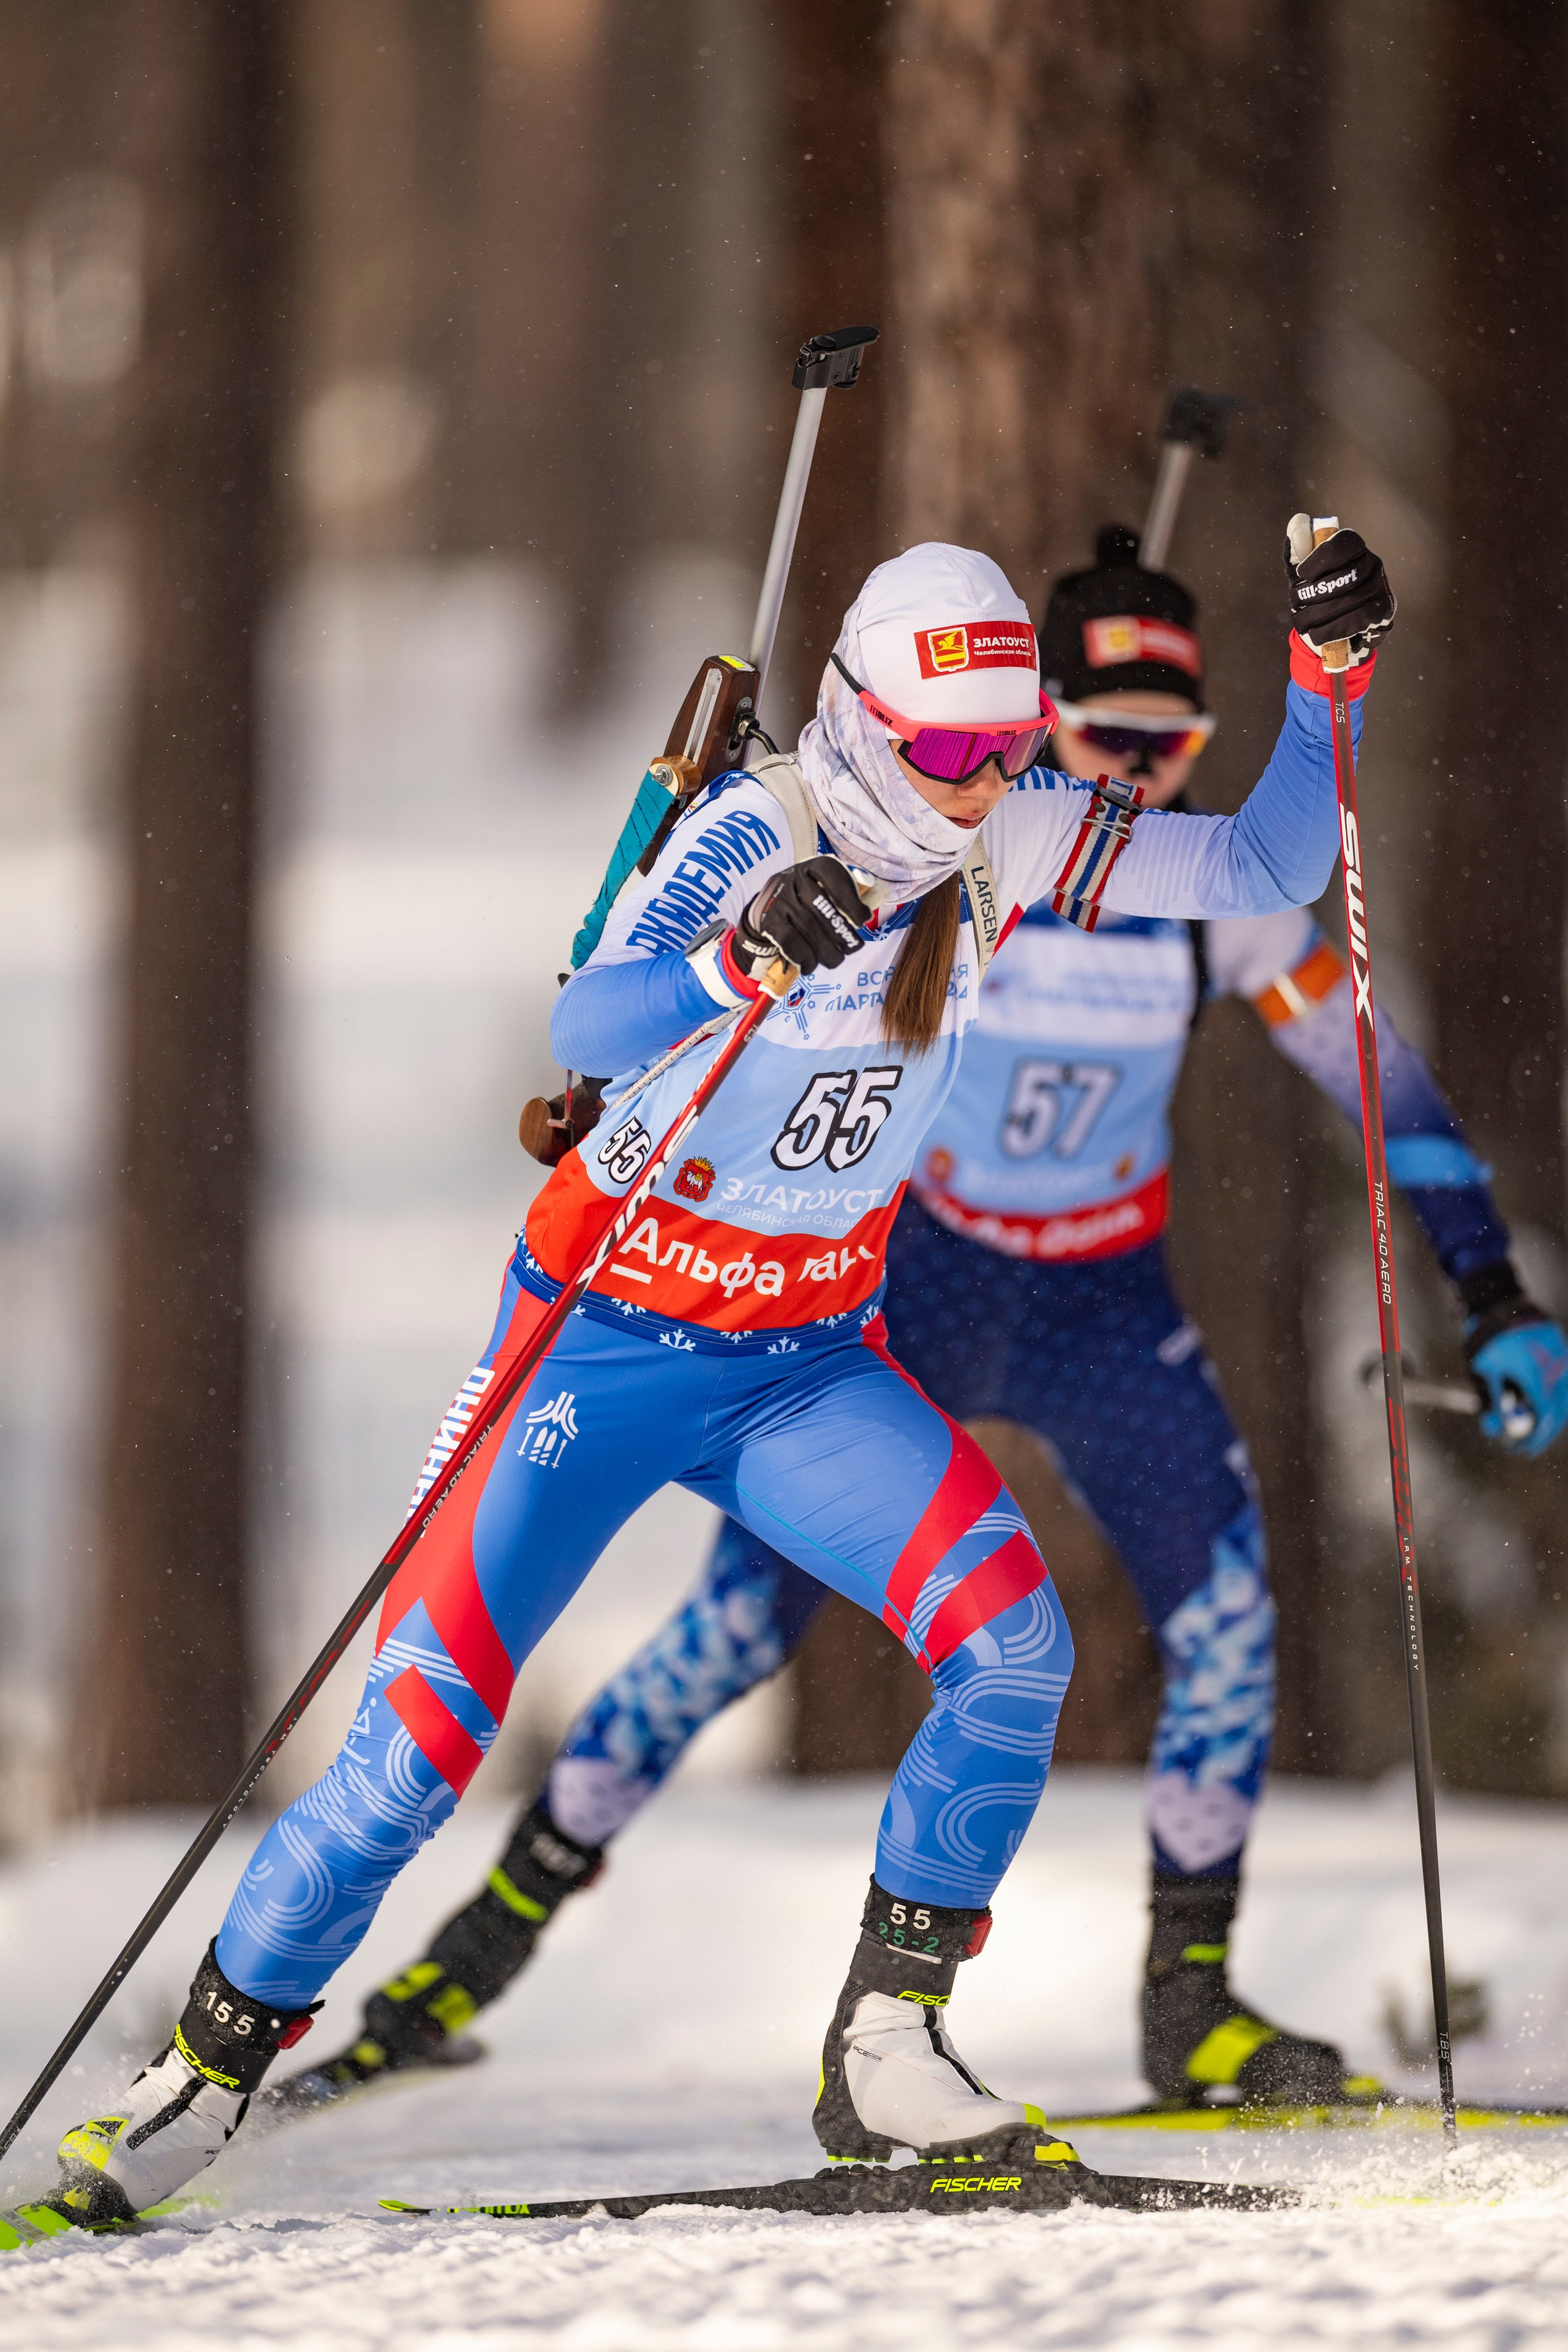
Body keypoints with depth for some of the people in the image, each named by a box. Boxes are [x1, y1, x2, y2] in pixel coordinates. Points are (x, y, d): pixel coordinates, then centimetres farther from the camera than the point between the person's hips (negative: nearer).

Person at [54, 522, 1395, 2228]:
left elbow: (1259, 871, 1)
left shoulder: (1011, 842, -6)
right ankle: (207, 2071, 11)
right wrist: (742, 959, -52)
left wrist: (1322, 678, -12)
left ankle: (886, 2058, -12)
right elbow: (586, 1032, -34)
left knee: (1013, 1639, -20)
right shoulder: (754, 838, -19)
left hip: (804, 1367, 4)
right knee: (420, 1741, -9)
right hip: (605, 1341, -4)